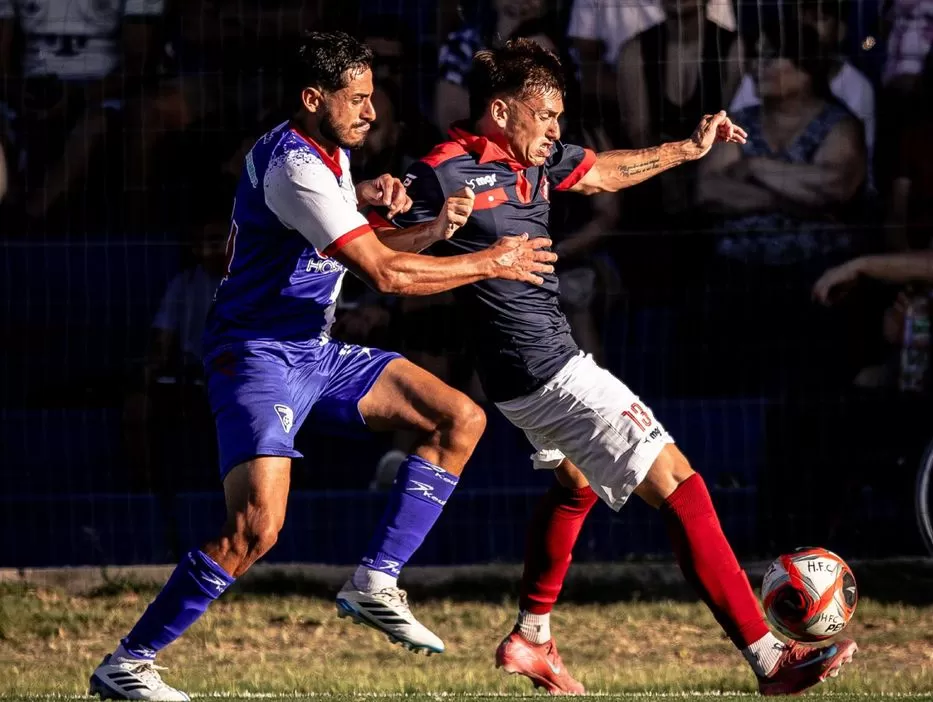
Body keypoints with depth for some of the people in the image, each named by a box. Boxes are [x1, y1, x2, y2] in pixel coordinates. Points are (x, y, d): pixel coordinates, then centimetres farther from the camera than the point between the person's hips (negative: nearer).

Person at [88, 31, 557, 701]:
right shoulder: (293, 166, -22)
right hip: (258, 357, -10)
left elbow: (364, 249, 21)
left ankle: (374, 583, 4)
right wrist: (490, 263, -14)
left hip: (316, 352, 10)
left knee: (461, 420, 4)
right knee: (256, 526, -24)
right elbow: (385, 274, -24)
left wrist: (433, 230, 2)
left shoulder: (331, 154, 10)